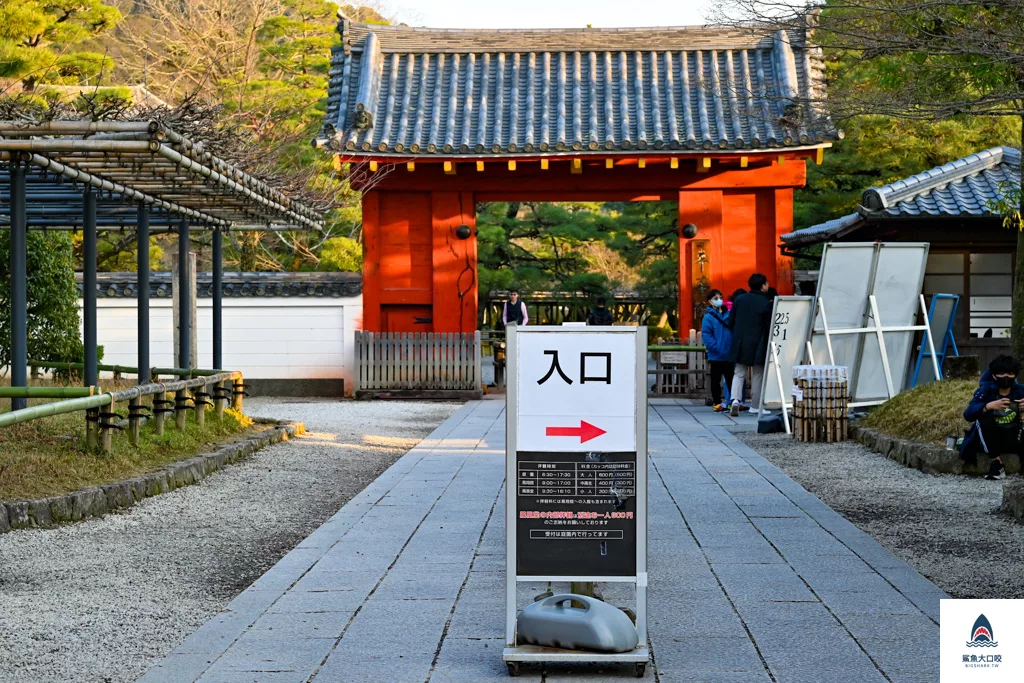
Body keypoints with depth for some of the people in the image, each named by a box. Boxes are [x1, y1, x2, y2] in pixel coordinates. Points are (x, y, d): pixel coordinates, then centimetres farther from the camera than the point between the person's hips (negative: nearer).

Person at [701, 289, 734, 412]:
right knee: (716, 380, 6)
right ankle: (717, 403, 13)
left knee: (731, 379, 11)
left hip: (729, 355, 4)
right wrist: (716, 348, -20)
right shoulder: (708, 317, -8)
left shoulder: (728, 315, 7)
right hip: (716, 356, -4)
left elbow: (734, 331, 12)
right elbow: (706, 335, -13)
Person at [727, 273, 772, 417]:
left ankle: (735, 399, -14)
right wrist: (767, 346, 3)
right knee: (757, 375, 8)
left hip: (740, 343, 3)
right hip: (757, 345, -3)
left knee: (738, 373, 8)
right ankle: (755, 406, 11)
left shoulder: (739, 300, 3)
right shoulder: (766, 304, -10)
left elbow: (730, 322, 5)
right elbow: (769, 327, -8)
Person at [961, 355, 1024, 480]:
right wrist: (989, 406, -41)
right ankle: (996, 463, -24)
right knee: (984, 420, -32)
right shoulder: (985, 391, -12)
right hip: (988, 439, 0)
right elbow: (968, 414, -24)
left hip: (1012, 438, 0)